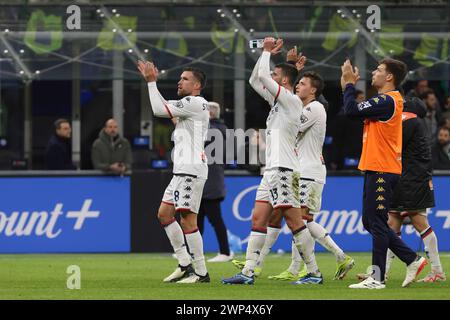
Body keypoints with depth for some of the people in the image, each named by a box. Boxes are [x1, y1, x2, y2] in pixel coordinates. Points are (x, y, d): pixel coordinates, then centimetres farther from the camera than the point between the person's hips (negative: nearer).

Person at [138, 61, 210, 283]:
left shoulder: (195, 102, -8)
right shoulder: (188, 104, 22)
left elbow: (159, 110, -11)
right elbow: (164, 107, 34)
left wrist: (151, 82, -2)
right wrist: (151, 80, 28)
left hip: (191, 169, -11)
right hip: (182, 171, 11)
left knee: (187, 218, -13)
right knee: (164, 213, 12)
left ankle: (201, 272, -11)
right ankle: (185, 264, 14)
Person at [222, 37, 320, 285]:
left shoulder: (292, 101, -7)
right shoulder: (278, 100, 19)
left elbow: (262, 76, -14)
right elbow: (255, 80, 26)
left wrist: (268, 52, 0)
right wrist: (265, 52, 20)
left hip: (284, 169, -10)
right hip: (272, 170, 10)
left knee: (294, 221, -10)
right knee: (258, 219, 5)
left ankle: (314, 272, -8)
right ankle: (248, 272, 3)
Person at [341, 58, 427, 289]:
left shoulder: (387, 101, -16)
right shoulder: (385, 100, 16)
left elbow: (351, 111, -20)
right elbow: (354, 111, 22)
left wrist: (349, 84, -6)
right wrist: (348, 86, 16)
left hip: (382, 172, -10)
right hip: (375, 170, 10)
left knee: (376, 223, -6)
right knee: (371, 222, 12)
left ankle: (377, 278, -3)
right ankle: (412, 260, 16)